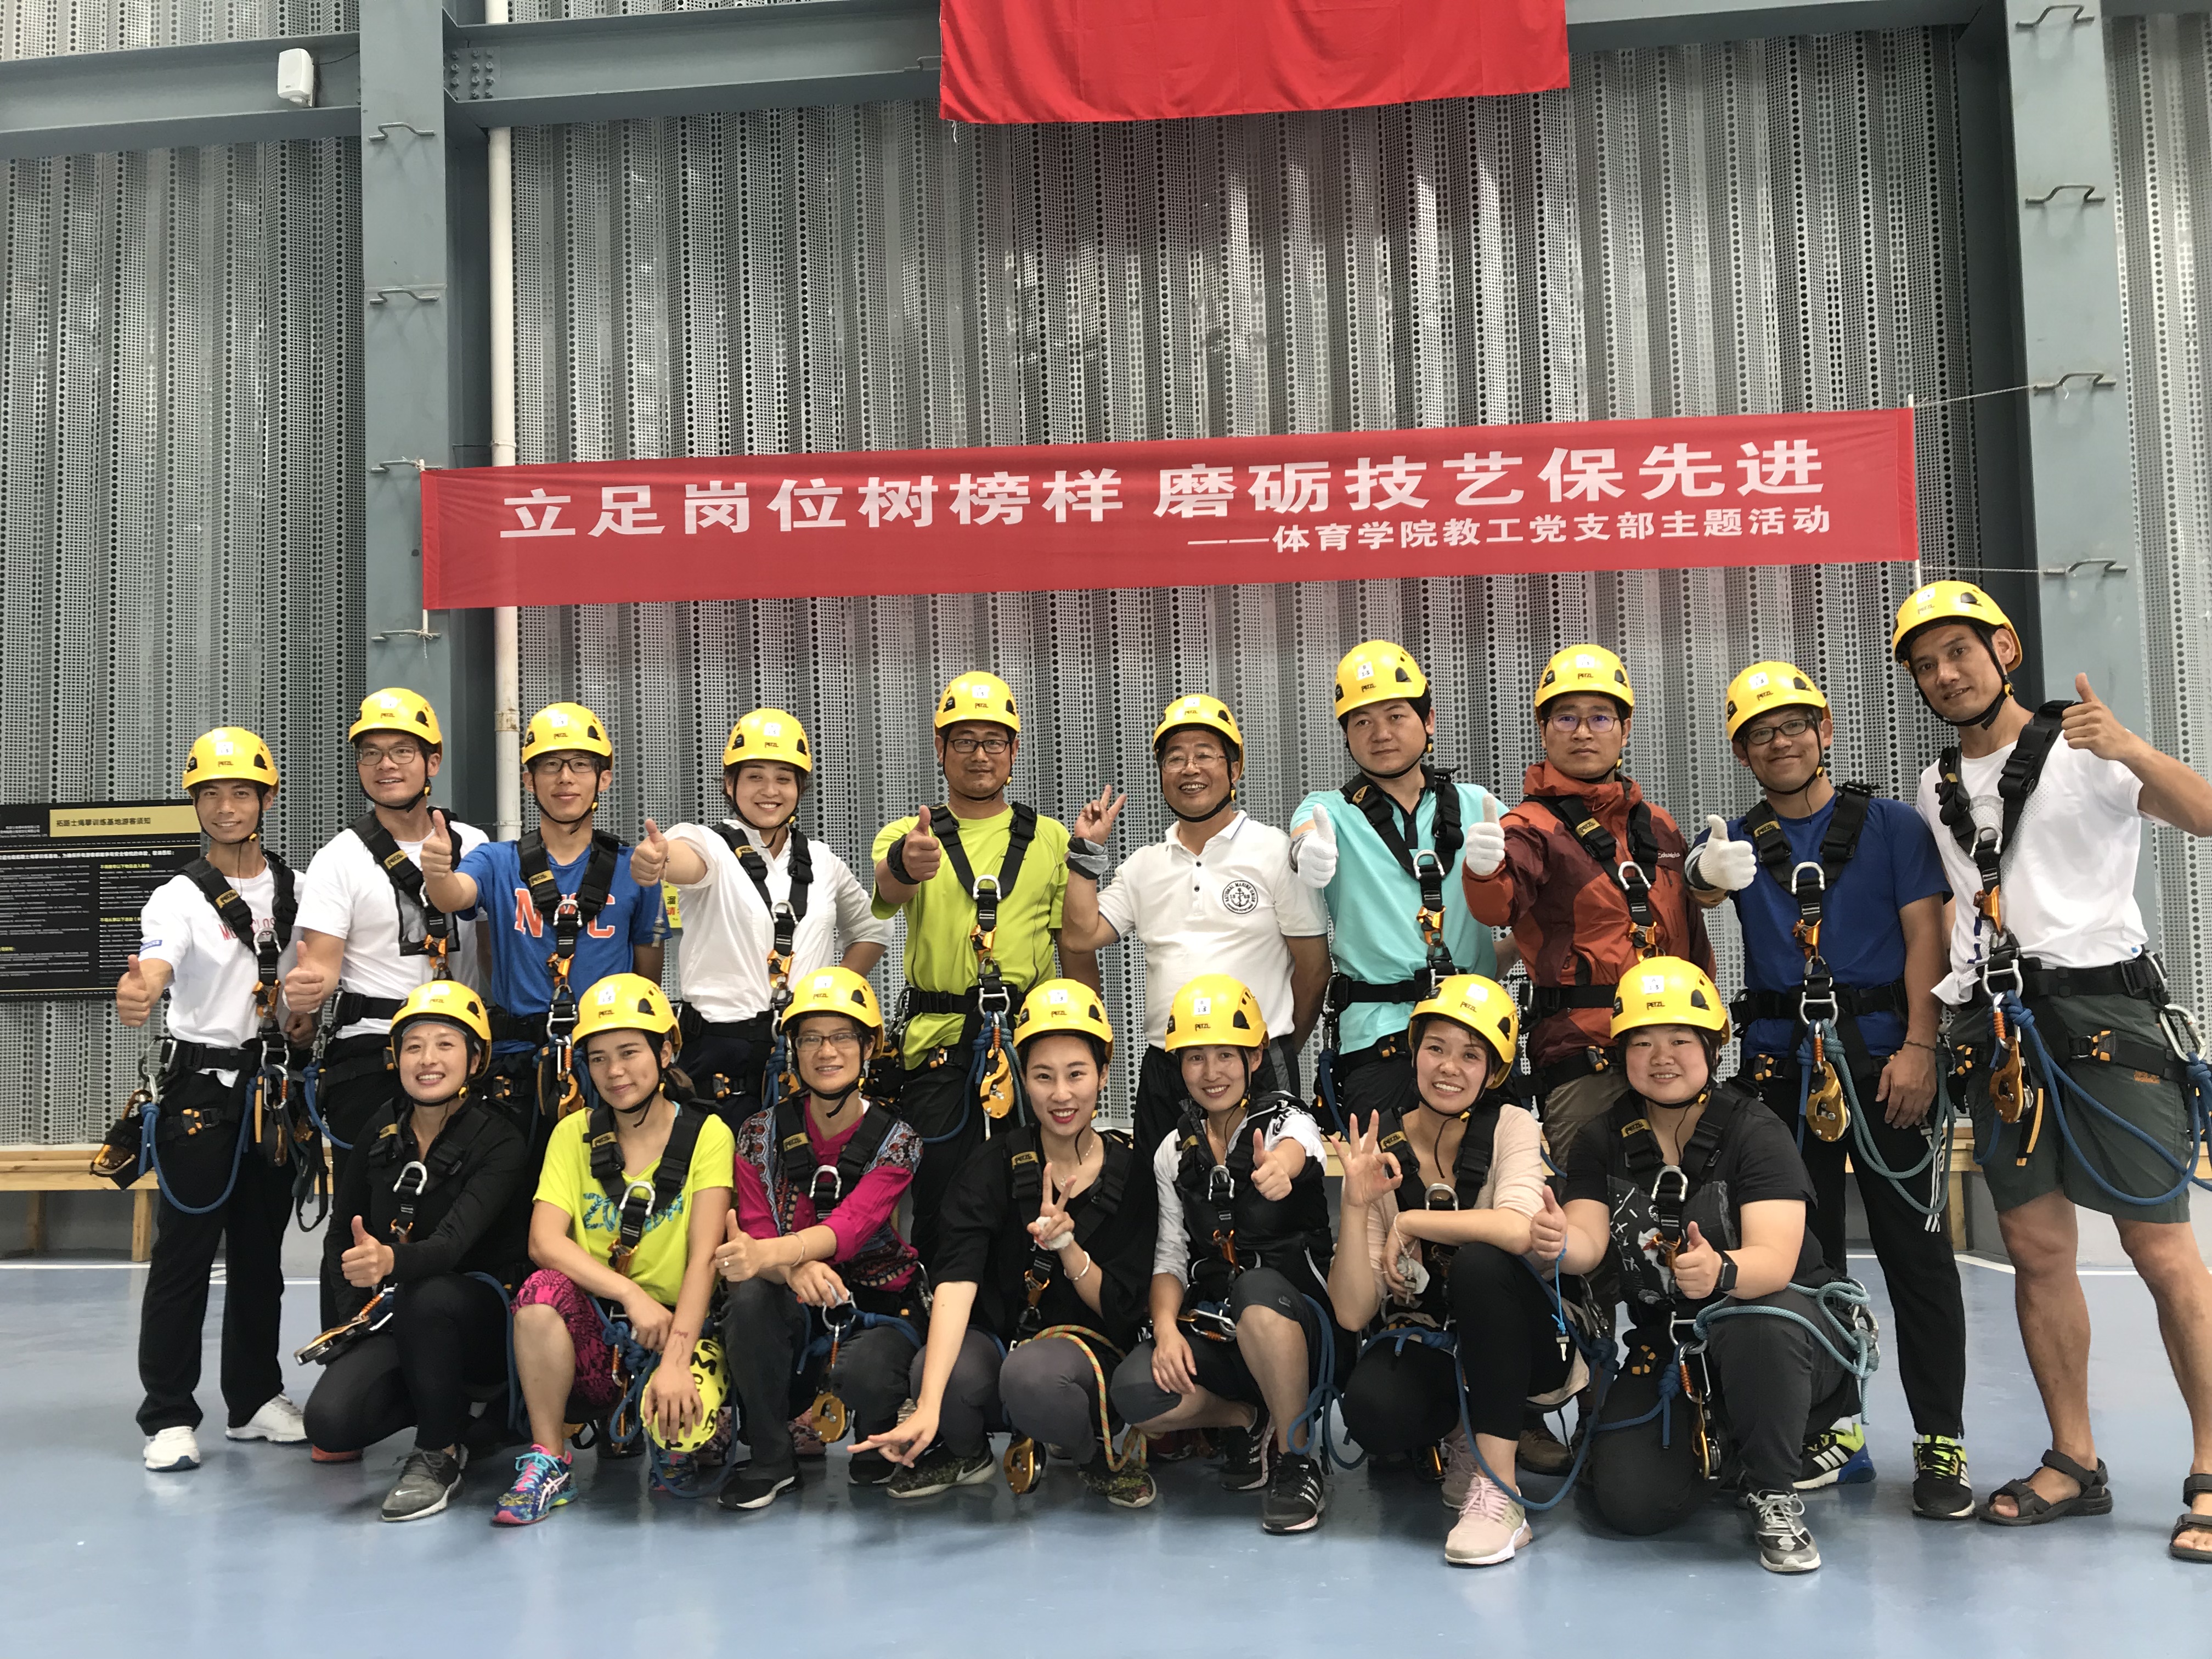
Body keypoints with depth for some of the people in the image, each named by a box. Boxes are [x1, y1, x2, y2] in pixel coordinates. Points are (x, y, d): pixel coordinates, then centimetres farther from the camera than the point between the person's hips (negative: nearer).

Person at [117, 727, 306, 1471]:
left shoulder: (295, 892, 7)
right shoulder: (178, 899, -8)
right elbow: (154, 971, -26)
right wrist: (135, 998, -48)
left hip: (275, 1084, 4)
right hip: (202, 1086, -4)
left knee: (261, 1249, 11)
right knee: (184, 1250, -4)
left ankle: (255, 1398, 21)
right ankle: (168, 1416, 5)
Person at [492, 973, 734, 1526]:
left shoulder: (705, 1134, -3)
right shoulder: (573, 1134, 5)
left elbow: (703, 1257, -12)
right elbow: (544, 1241, -9)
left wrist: (676, 1360, -24)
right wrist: (631, 1294, -22)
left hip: (677, 1323, -2)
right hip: (594, 1325, 2)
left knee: (679, 1428, -31)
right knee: (543, 1291, -30)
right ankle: (549, 1462, -13)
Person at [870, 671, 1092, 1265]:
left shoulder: (1050, 838, 11)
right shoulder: (909, 835, 5)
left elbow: (1078, 948, 10)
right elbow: (888, 893, -19)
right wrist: (905, 865, -43)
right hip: (938, 1041, -1)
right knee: (937, 1195, 2)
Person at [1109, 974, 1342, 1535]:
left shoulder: (1285, 1121, -4)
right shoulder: (1175, 1153, 10)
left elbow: (1296, 1148, -30)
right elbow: (1171, 1255, 6)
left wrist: (1282, 1165, -56)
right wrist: (1166, 1327, -14)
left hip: (1298, 1325, -3)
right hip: (1214, 1331, 4)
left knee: (1258, 1289, -38)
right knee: (1134, 1390, -26)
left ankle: (1299, 1460, -15)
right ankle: (1248, 1421, 6)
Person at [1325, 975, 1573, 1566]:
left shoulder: (1511, 1128, -8)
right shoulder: (1381, 1153, -5)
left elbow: (1516, 1229, -32)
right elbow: (1353, 1313, -13)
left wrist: (1411, 1221, -20)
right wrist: (1356, 1205, -25)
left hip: (1519, 1337, -1)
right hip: (1423, 1344, 1)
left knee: (1480, 1262, -32)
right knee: (1370, 1410, -31)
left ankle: (1499, 1493, -24)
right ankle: (1465, 1433, 6)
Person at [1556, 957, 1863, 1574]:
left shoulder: (1754, 1130, -14)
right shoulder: (1603, 1141, -1)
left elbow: (1774, 1259, -26)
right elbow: (1586, 1243, -13)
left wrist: (1721, 1272, -50)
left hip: (1782, 1323, -4)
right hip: (1667, 1343, 4)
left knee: (1757, 1326, -40)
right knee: (1630, 1503, -13)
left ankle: (1774, 1496, -13)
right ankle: (1705, 1443, 22)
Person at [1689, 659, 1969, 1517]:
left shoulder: (1891, 825, 5)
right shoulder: (1739, 838, 11)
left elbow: (1924, 938, -1)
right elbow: (1702, 893, -10)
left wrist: (1918, 1047, -13)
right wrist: (1709, 877, -34)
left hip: (1883, 1052, -2)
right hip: (1781, 1060, 3)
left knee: (1915, 1250, -2)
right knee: (1802, 1253, 8)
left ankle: (1940, 1443, 5)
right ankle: (1831, 1430, 18)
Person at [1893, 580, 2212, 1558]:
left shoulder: (2083, 753, 1)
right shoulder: (1935, 791, 17)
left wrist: (2125, 746, -25)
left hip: (2100, 1014, -5)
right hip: (1997, 1032, 5)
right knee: (2036, 1249, 6)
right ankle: (2074, 1466, 16)